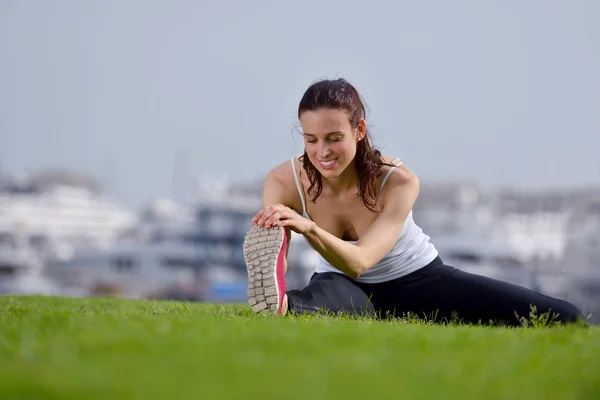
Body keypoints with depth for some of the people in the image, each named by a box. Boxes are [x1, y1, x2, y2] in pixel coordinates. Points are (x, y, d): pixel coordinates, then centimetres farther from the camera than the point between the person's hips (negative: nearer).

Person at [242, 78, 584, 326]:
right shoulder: (284, 181, -20)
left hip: (418, 281, 1)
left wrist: (309, 229, -60)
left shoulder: (398, 181, -26)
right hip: (350, 291, 0)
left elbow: (358, 262, -40)